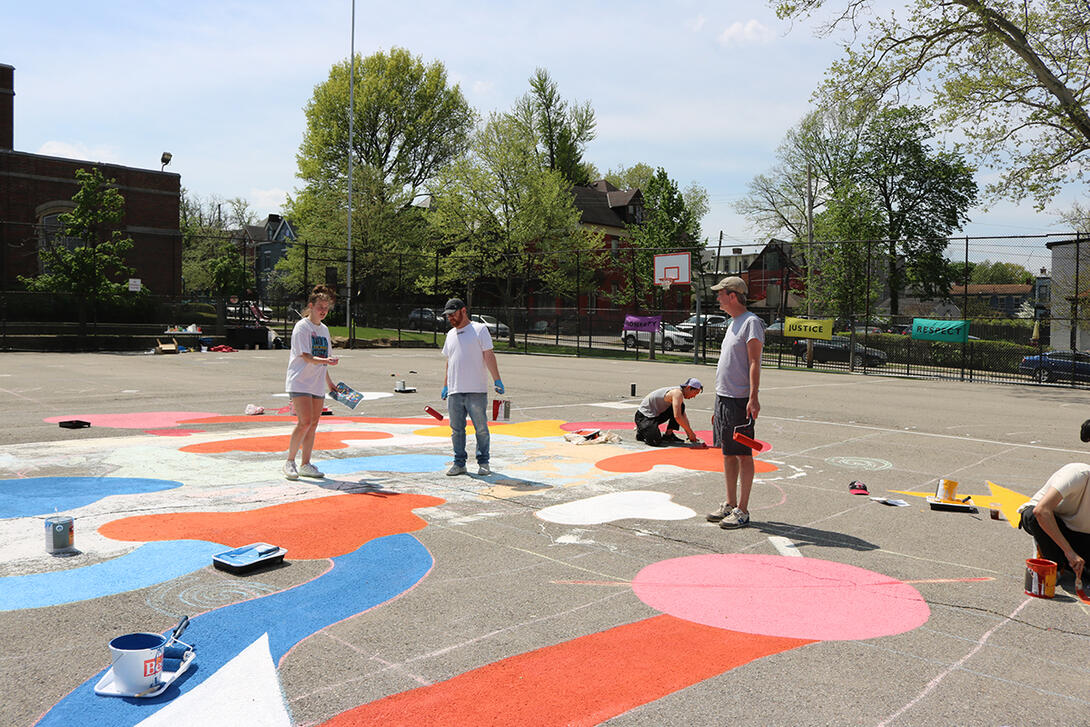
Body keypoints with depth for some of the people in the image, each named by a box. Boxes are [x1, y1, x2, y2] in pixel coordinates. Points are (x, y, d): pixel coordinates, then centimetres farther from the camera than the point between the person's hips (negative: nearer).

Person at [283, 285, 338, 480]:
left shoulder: (324, 329, 16)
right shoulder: (302, 327, -7)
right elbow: (306, 357, -17)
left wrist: (329, 382, 26)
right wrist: (325, 360, -32)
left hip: (317, 384, 7)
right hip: (300, 382, -7)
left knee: (313, 424, 6)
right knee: (304, 422, -15)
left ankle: (305, 464, 14)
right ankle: (289, 462, -2)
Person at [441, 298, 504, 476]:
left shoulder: (479, 329, 1)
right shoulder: (450, 334, 18)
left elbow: (489, 355, -5)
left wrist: (497, 380, -12)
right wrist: (445, 385, 22)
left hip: (476, 390, -5)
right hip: (454, 392, 5)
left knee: (481, 428, 0)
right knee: (457, 429, 7)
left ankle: (483, 463, 9)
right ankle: (459, 463, 15)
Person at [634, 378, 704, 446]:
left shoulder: (679, 394, 11)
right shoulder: (677, 393, -20)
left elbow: (684, 417, 17)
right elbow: (677, 417, -30)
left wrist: (690, 436, 9)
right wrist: (691, 433, -21)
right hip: (643, 416, -9)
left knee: (681, 407, -2)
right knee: (655, 441, -31)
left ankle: (668, 434, 2)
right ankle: (641, 431, 2)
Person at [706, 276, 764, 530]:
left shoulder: (751, 322, -10)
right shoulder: (732, 323, 18)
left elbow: (754, 363, -17)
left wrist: (753, 398, -24)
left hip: (740, 400, -9)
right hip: (723, 397, 9)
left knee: (743, 454, -3)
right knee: (728, 453, 13)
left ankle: (742, 511, 2)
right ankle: (730, 505, 21)